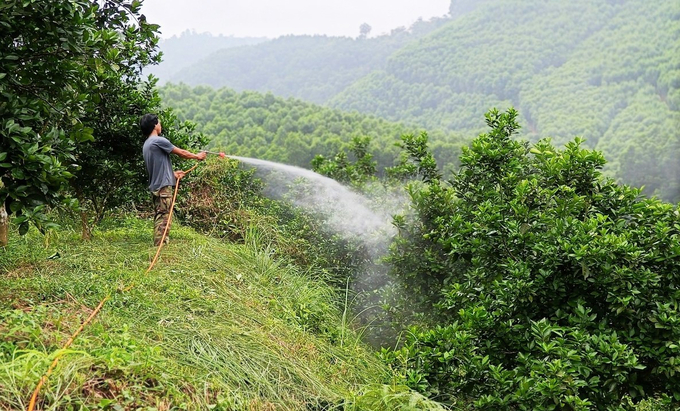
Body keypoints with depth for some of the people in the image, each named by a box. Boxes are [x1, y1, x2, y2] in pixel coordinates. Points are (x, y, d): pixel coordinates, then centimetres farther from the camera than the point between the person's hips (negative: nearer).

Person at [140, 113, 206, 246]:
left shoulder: (147, 144, 16)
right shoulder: (159, 141, -13)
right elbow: (181, 153, -6)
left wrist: (173, 173, 18)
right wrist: (197, 156, 8)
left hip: (155, 186, 10)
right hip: (163, 186, -10)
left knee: (159, 217, 14)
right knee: (163, 217, -8)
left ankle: (158, 244, 19)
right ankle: (160, 246, -7)